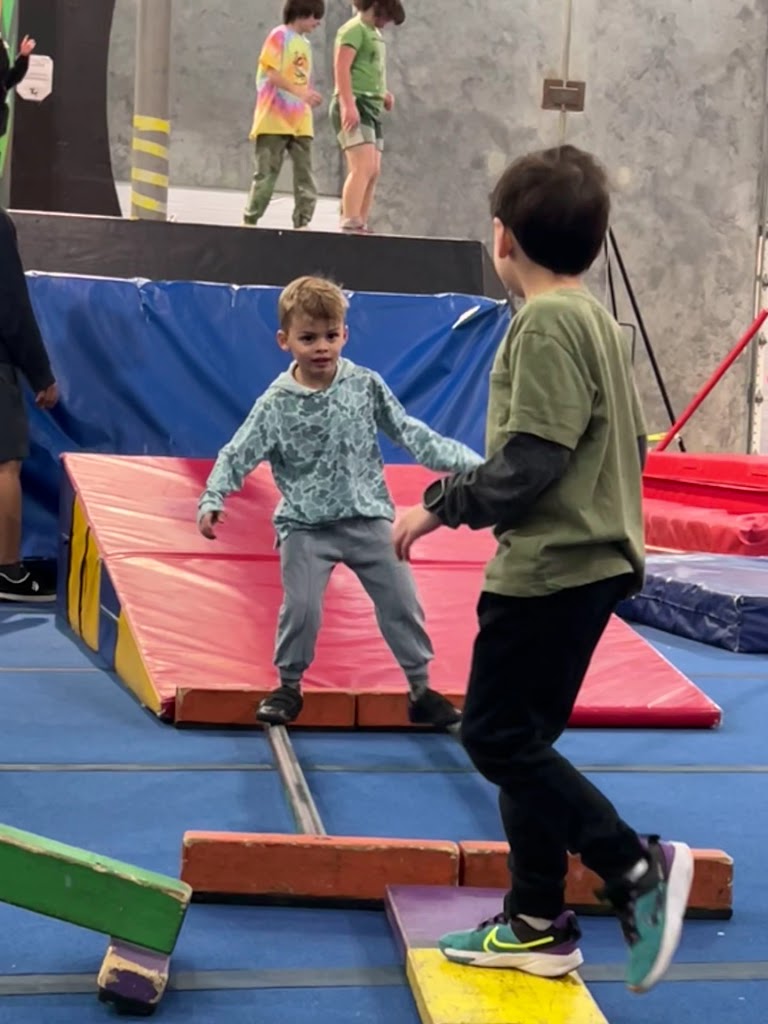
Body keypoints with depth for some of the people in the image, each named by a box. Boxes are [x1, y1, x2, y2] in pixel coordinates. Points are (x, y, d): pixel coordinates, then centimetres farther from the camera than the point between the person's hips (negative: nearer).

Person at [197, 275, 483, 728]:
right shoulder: (276, 403, -9)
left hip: (368, 517, 2)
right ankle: (289, 686, 16)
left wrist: (470, 462, -3)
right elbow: (238, 455, -8)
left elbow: (412, 435, 2)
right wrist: (211, 500, -24)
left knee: (402, 602, 4)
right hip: (306, 526, -2)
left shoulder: (366, 385, -4)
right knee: (301, 607, -7)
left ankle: (422, 690, 18)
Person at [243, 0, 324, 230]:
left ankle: (302, 223, 2)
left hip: (300, 122, 7)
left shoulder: (305, 44, 19)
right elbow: (270, 72, -13)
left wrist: (310, 95, 2)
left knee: (306, 175, 0)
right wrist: (299, 91, -24)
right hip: (275, 119, -7)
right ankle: (250, 221, 2)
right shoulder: (280, 35, -3)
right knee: (267, 173, -5)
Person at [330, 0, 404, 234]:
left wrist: (383, 93, 14)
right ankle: (350, 226, -26)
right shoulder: (355, 29, -6)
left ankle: (360, 226, 8)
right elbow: (341, 68, -18)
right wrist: (348, 104, -28)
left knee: (373, 172, 6)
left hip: (372, 108, 10)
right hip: (355, 105, -10)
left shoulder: (375, 33, 22)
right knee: (363, 167, -21)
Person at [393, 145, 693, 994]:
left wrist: (442, 506, -11)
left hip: (548, 568, -10)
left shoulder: (546, 322, -15)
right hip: (588, 560, 10)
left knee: (497, 738, -4)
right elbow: (623, 445, 19)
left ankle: (637, 868, -4)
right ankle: (536, 926, 19)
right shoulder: (593, 318, 14)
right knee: (522, 741, 14)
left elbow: (531, 459, -21)